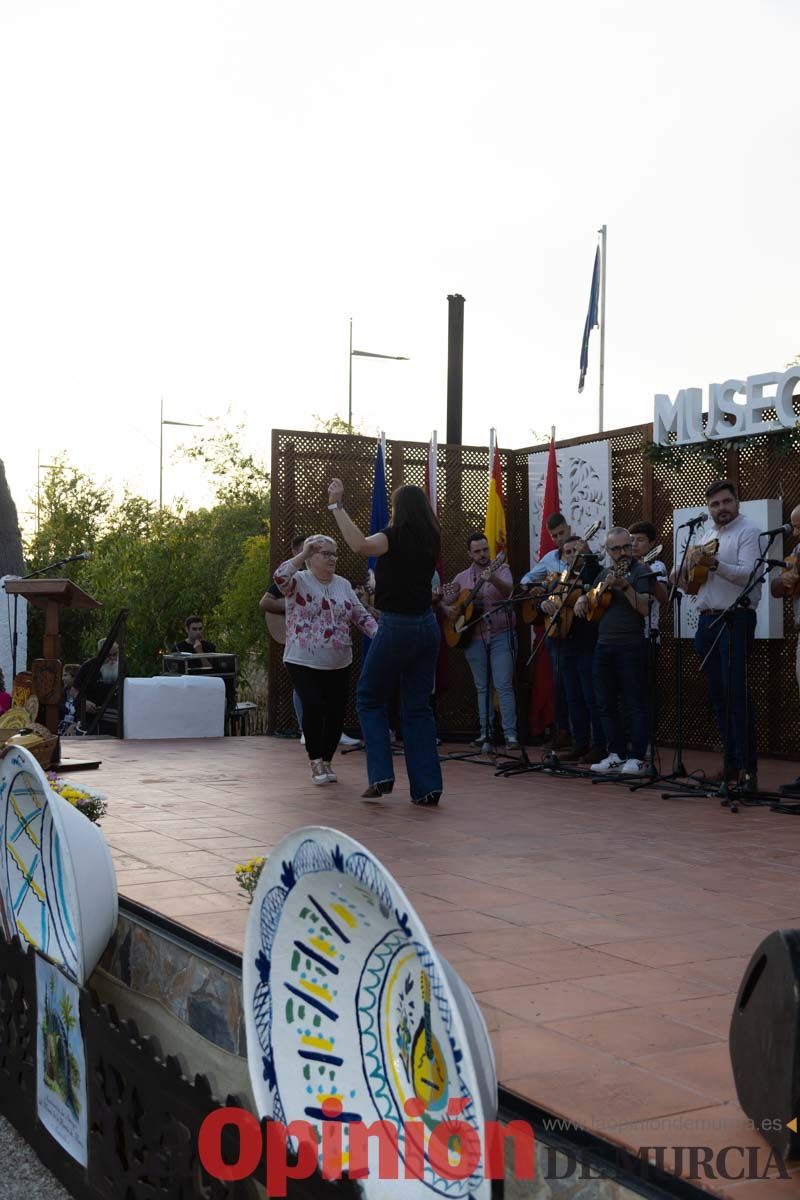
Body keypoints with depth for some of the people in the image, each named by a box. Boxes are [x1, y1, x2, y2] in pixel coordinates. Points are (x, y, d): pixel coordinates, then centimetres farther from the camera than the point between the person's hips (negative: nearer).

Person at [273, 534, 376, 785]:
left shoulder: (343, 585, 11)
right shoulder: (299, 581, -4)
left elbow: (362, 616, 11)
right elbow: (280, 577, -27)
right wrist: (303, 554, -24)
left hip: (338, 664, 5)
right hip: (303, 662, -5)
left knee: (336, 712, 4)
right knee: (313, 707, -16)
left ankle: (327, 760, 22)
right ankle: (316, 761, -1)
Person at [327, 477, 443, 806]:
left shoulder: (395, 536, -12)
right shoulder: (430, 540, 8)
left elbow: (361, 545, -33)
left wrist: (337, 507, -28)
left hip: (396, 627, -6)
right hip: (427, 626, 6)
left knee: (370, 699, 11)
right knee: (418, 706, 10)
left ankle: (381, 775, 1)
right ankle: (427, 786, 7)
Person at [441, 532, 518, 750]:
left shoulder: (501, 569, 0)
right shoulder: (462, 577, 10)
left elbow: (508, 589, -21)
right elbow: (445, 601, 14)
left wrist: (493, 579, -41)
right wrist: (447, 609, -10)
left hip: (501, 636, -4)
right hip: (474, 638, 4)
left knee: (504, 686, -9)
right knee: (482, 687, 9)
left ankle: (511, 734, -9)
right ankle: (485, 733, 16)